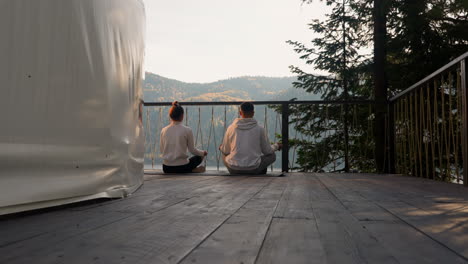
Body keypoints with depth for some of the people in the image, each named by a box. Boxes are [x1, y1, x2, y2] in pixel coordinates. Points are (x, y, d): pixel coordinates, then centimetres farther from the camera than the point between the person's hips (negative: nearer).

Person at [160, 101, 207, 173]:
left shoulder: (164, 130, -1)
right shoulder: (187, 130, -11)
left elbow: (162, 151, 8)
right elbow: (192, 150, -3)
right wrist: (203, 152, 17)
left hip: (166, 168, 4)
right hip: (181, 167, -3)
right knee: (199, 157, 27)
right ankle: (194, 170, 1)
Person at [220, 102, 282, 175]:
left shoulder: (231, 128, -2)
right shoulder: (259, 129, -5)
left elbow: (225, 151, 8)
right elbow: (267, 151, 6)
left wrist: (221, 147, 33)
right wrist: (276, 146, 29)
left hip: (233, 170, 2)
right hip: (253, 170, -1)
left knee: (225, 156, 34)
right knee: (272, 155, 23)